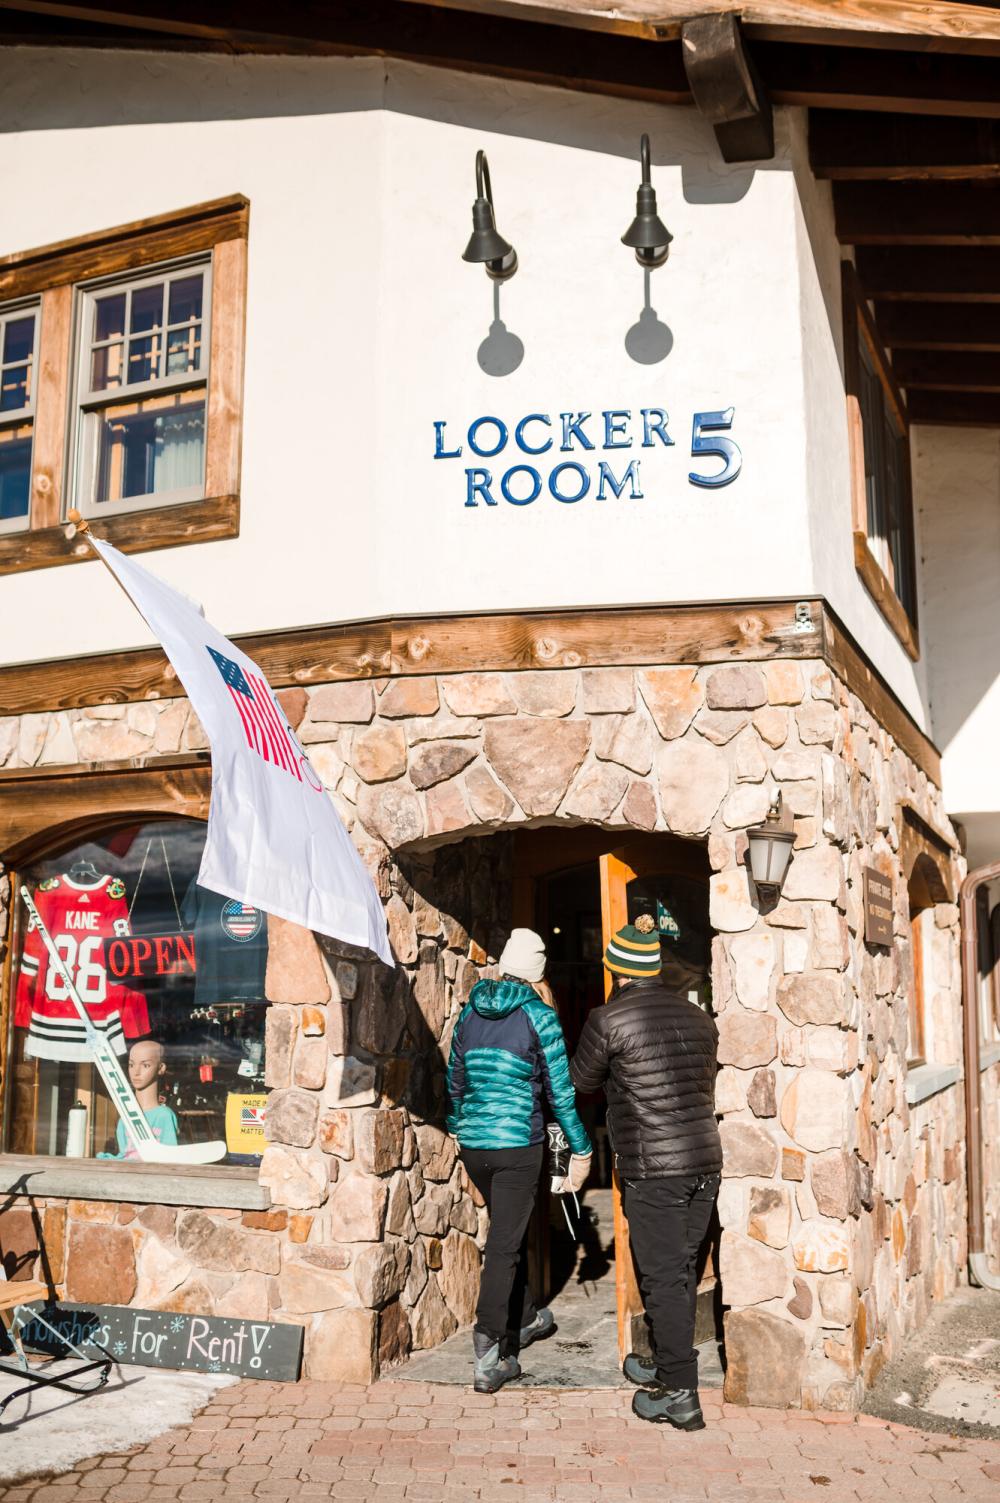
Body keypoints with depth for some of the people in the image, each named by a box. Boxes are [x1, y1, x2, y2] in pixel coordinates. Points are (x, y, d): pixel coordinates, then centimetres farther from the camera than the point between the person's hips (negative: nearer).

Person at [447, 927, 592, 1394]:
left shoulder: (470, 1012, 6)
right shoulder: (539, 1016, -9)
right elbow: (560, 1090, -7)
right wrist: (581, 1149, 2)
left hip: (472, 1143, 5)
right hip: (518, 1144, -5)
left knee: (509, 1230, 23)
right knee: (504, 1244, 0)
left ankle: (525, 1319, 40)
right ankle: (488, 1358, -1)